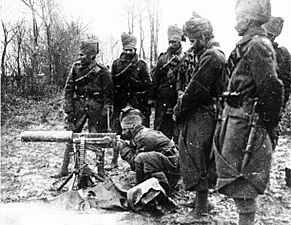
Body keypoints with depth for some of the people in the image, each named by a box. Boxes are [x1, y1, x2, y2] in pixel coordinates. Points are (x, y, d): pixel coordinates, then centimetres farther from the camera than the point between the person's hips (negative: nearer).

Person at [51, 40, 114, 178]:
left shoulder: (102, 71, -7)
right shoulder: (76, 67, 3)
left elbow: (108, 94, -5)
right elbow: (69, 89, 5)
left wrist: (104, 113, -9)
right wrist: (69, 110, -2)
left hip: (96, 106, -3)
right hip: (78, 104, 3)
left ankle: (100, 169, 14)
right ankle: (64, 169, 11)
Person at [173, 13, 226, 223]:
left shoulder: (210, 57, -17)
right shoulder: (207, 54, 16)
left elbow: (195, 90, -20)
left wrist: (179, 109, -8)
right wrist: (182, 106, 7)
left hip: (201, 117, -10)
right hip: (201, 114, 10)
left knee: (196, 164, -3)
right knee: (202, 162, 18)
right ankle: (201, 203, 32)